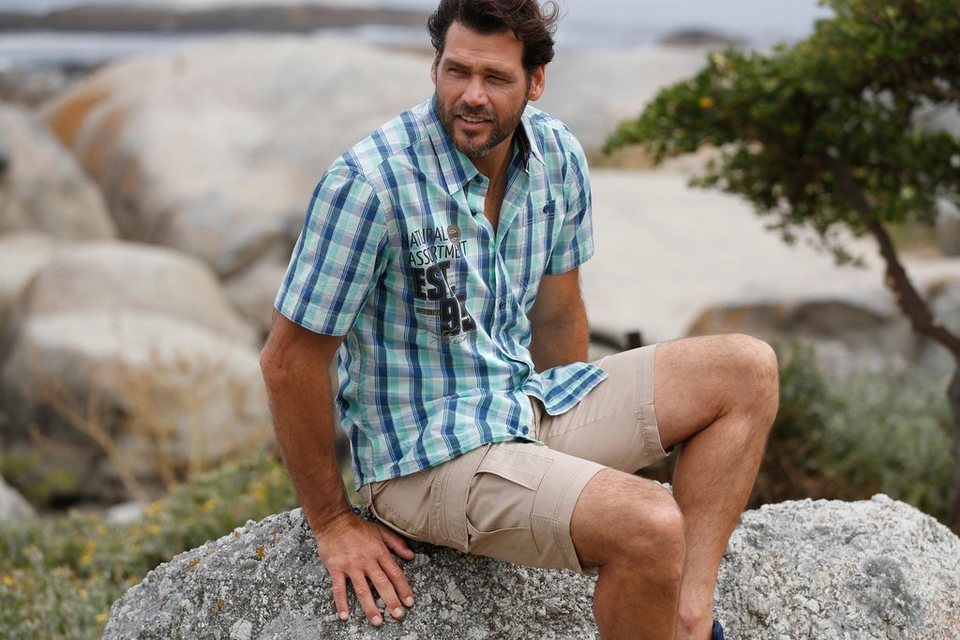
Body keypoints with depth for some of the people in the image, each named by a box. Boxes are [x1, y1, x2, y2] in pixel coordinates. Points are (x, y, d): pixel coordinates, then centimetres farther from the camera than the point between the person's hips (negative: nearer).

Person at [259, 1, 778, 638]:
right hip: (428, 455, -8)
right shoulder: (371, 181, -22)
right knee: (652, 527, -29)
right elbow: (289, 360, -17)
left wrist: (579, 435, 20)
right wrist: (332, 523, -10)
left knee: (748, 370, 1)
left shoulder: (559, 156, -1)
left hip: (531, 403, 8)